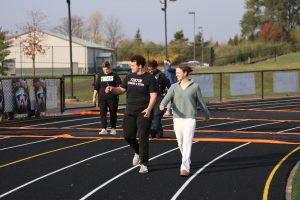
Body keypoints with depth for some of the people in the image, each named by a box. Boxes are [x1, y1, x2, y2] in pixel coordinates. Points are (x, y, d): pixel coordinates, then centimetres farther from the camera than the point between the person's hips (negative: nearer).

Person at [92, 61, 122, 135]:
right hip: (102, 98, 2)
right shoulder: (100, 76, 11)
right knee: (102, 113, -5)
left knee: (113, 113, 4)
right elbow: (96, 87, 13)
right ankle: (104, 129, -6)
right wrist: (94, 96, 8)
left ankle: (113, 128, 15)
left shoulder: (114, 76, 3)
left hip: (112, 98, -2)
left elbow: (119, 84, -3)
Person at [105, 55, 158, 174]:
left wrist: (149, 109, -23)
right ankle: (138, 153, 33)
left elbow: (153, 95, -11)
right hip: (130, 112, 5)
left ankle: (144, 164, 3)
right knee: (128, 135, 4)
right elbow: (121, 89, 15)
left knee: (143, 138, -5)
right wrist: (112, 89, -5)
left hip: (143, 113, -5)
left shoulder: (149, 78, -7)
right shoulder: (129, 77, 9)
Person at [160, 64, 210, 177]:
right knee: (180, 143, 12)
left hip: (190, 118, -4)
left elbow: (201, 102, 10)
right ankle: (187, 161, 37)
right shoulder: (174, 87, 5)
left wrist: (207, 115, 23)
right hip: (177, 118, 4)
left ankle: (185, 168, -17)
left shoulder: (195, 87, -1)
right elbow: (167, 98, -11)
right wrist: (162, 104, -34)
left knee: (187, 143, -14)